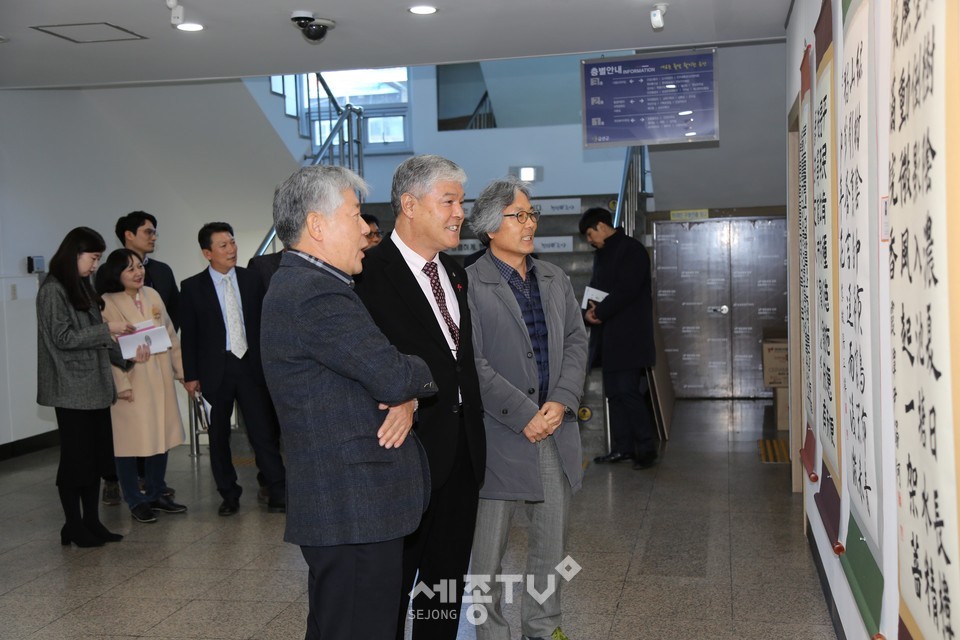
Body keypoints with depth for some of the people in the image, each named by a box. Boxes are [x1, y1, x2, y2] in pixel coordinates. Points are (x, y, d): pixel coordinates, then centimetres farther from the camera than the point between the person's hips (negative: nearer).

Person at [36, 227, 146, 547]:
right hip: (72, 389, -8)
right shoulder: (53, 290, -9)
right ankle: (74, 527, 10)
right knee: (76, 458, 0)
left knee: (98, 456, 9)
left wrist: (127, 356, 5)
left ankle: (92, 521, 17)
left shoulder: (83, 287, 15)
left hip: (95, 386, 8)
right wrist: (108, 328, -15)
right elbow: (63, 338, -16)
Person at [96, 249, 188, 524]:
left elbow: (171, 335, 11)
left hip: (159, 378, 6)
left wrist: (182, 370, 10)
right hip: (131, 380, -6)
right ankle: (136, 502, 14)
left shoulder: (152, 295, 9)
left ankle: (156, 494, 25)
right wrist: (121, 384, -17)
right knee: (130, 441, 1)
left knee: (161, 437, 11)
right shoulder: (107, 304, -9)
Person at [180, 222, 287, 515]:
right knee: (218, 436, 8)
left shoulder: (251, 280, 5)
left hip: (250, 364, 1)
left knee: (263, 430, -2)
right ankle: (229, 495, 20)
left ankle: (278, 492, 5)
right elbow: (188, 334, 1)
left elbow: (262, 323, 8)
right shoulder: (192, 287, -1)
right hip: (216, 369, 0)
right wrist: (191, 375, -2)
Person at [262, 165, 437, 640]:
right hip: (357, 510, -11)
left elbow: (377, 367, 14)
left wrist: (405, 397, -7)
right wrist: (421, 376, 1)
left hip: (339, 506, 11)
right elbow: (393, 377, -22)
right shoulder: (317, 294, -19)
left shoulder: (300, 284, 15)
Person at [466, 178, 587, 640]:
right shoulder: (469, 284, -9)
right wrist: (525, 415, -15)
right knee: (488, 550, 5)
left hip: (555, 429, 6)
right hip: (499, 434, -6)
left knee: (552, 542, 16)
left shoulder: (555, 280, 12)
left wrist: (561, 401, -7)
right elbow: (472, 364, -14)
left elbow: (576, 341, 8)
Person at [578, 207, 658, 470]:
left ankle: (646, 447, -3)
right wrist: (589, 311, -3)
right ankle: (622, 447, 14)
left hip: (628, 335, -9)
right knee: (614, 393, 9)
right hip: (608, 336, 9)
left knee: (627, 391, -12)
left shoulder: (631, 249, -8)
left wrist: (599, 313, -13)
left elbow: (626, 290, -18)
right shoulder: (602, 254, 19)